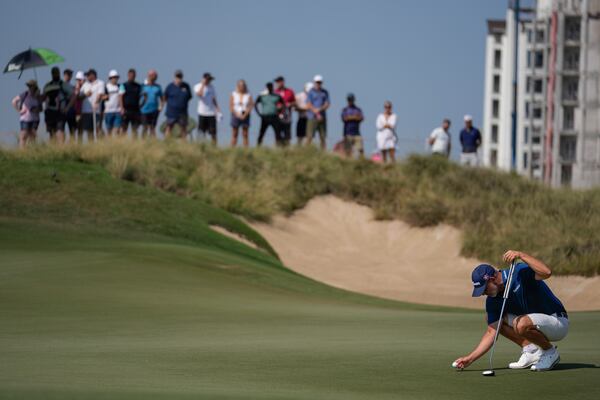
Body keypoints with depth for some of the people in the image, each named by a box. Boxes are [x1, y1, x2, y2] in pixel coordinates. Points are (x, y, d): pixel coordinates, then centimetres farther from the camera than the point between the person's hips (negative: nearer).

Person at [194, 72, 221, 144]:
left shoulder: (211, 87, 11)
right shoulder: (198, 86, 0)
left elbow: (214, 100, 15)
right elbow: (199, 94, -22)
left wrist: (218, 110, 7)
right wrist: (203, 84, -14)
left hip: (211, 113, 3)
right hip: (202, 113, -3)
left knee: (213, 133, 0)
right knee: (202, 133, 0)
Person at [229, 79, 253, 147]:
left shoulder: (248, 95, 4)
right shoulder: (233, 95, 5)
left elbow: (250, 106, -2)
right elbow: (231, 106, -1)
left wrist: (244, 115, -14)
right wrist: (237, 114, -13)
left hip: (245, 116, 0)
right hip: (236, 115, 0)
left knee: (245, 134, -1)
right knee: (234, 134, -1)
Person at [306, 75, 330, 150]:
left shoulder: (325, 92, 12)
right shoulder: (310, 92, 2)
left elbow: (327, 104, 4)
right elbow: (308, 105, -6)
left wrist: (320, 109, -16)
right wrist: (317, 113, -14)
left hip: (322, 117, 3)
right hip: (312, 117, -3)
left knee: (323, 137, 1)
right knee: (310, 137, -9)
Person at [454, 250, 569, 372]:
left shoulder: (520, 272, -20)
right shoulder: (492, 301, 0)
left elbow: (547, 272, -38)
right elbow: (491, 332, 2)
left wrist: (521, 255, -38)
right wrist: (470, 358, -5)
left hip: (559, 322, -8)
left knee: (522, 324, -33)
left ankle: (550, 352, -9)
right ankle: (530, 349, -2)